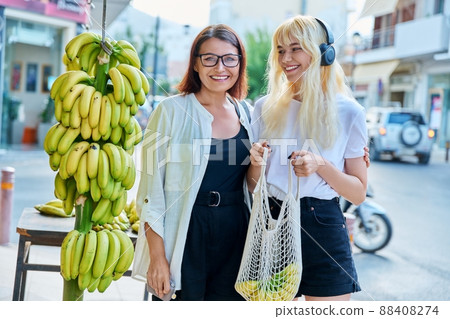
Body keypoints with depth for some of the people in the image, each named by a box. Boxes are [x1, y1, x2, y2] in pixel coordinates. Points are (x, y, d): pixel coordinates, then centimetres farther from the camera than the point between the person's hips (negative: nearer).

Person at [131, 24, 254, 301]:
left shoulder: (245, 114, 8)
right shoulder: (171, 111, -6)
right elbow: (151, 189, -8)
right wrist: (156, 255, -13)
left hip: (234, 237, 4)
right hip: (185, 236, -4)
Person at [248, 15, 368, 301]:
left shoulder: (347, 112, -2)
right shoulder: (265, 108, 6)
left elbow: (359, 193, -1)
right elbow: (252, 186, 11)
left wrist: (321, 165, -17)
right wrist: (255, 162, -11)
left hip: (324, 230, -2)